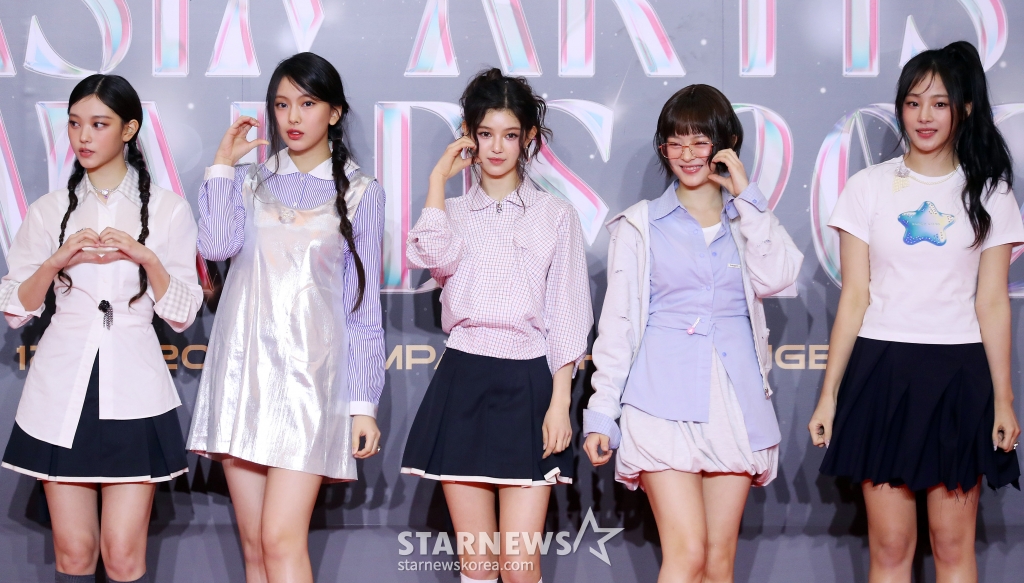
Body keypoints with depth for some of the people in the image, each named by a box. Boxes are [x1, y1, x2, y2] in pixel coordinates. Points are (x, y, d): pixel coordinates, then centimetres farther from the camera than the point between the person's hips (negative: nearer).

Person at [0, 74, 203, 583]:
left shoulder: (168, 210, 5)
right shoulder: (49, 210, 10)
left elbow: (183, 315, 3)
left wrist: (146, 258, -12)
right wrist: (56, 262, -9)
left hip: (132, 388, -2)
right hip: (62, 388, 2)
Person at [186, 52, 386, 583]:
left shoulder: (361, 193, 7)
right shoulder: (250, 180, 15)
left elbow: (364, 306, 4)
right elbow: (217, 245, -6)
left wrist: (364, 403, 0)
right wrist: (223, 164, 0)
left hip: (308, 370, -3)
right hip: (242, 365, 3)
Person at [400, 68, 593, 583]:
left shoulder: (556, 215, 8)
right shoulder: (454, 211, 12)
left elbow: (567, 315, 3)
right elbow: (430, 255, -12)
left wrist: (560, 402, -6)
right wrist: (438, 178, -2)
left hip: (527, 385, -2)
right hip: (462, 384, 2)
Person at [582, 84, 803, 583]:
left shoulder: (750, 219, 14)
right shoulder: (640, 225, 8)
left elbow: (775, 278, -7)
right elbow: (617, 321, 5)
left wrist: (746, 196, -4)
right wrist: (601, 412, 0)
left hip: (733, 402, 3)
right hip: (664, 402, -3)